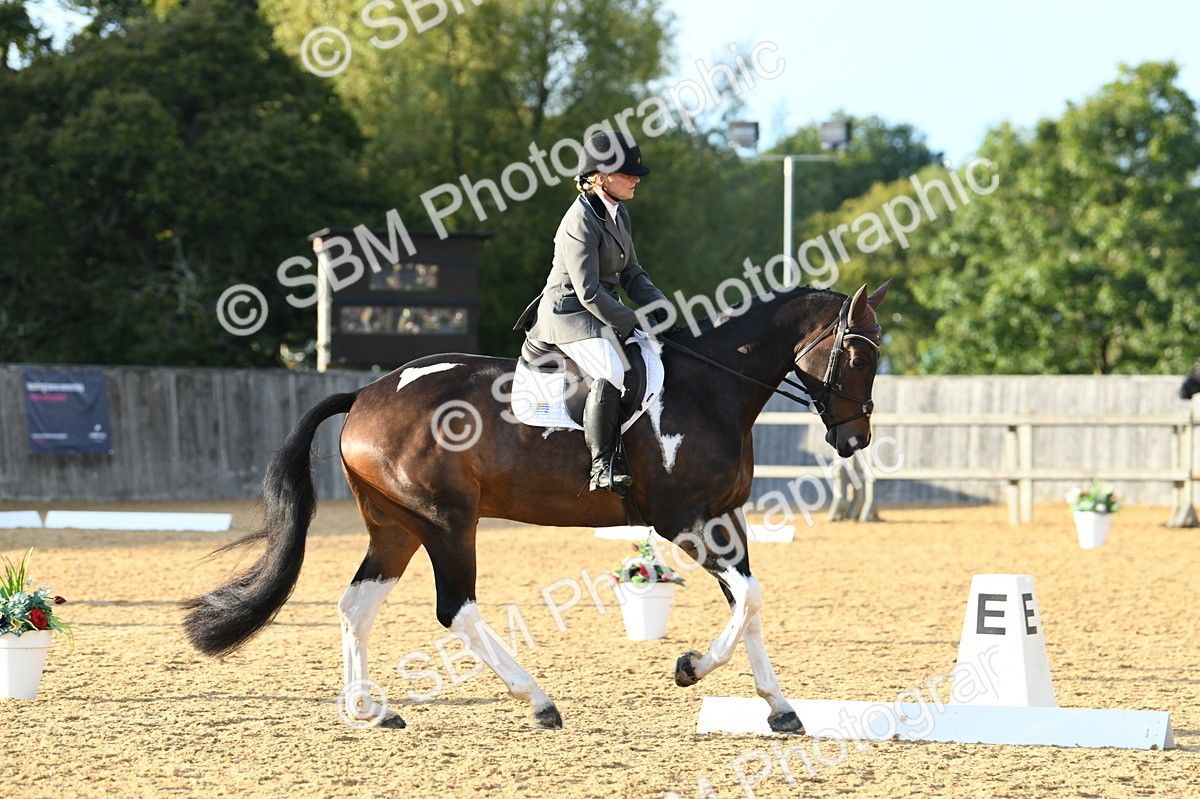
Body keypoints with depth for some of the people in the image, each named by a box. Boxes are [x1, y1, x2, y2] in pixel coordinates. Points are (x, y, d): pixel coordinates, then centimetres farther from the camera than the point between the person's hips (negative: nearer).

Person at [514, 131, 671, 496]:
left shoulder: (618, 213, 11)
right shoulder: (581, 220, -18)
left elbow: (631, 273, 17)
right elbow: (588, 292, -21)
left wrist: (659, 309, 1)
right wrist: (632, 325, -18)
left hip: (603, 313, 10)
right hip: (569, 314, -10)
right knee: (611, 374, -31)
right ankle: (603, 466, -30)